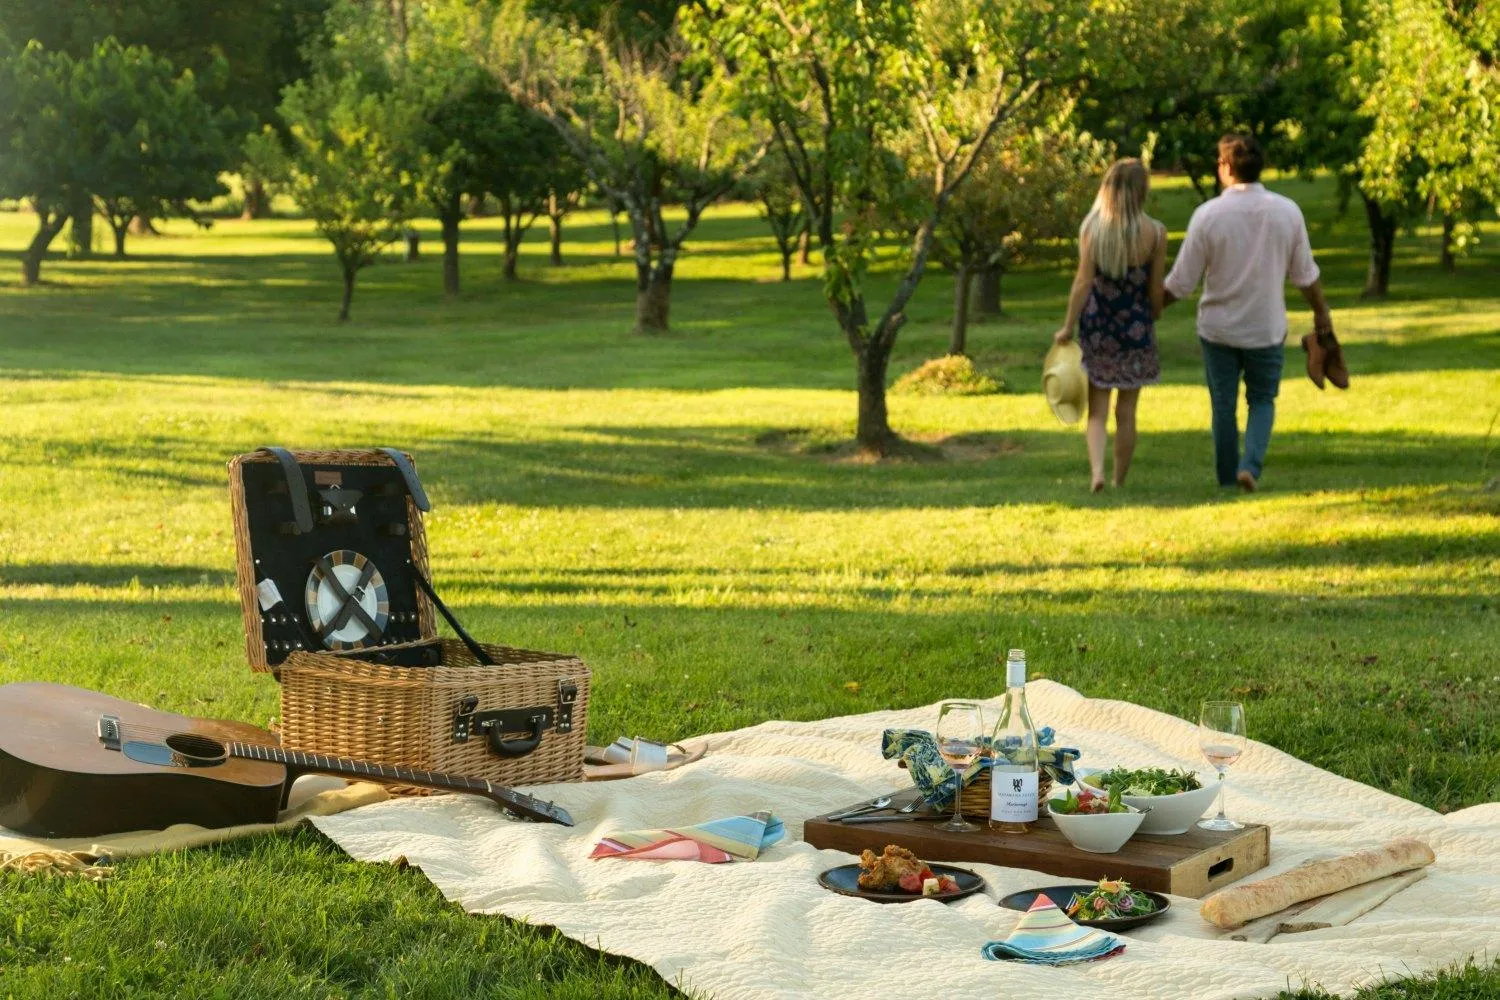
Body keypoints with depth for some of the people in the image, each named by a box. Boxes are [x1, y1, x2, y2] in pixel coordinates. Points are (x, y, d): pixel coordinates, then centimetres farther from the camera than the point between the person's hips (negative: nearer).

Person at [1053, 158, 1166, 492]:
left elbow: (1083, 281, -9)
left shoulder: (1092, 228, -7)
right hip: (1136, 326, 0)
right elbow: (1156, 289, -4)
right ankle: (1119, 481, 15)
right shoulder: (1154, 232, -8)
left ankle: (1096, 470, -12)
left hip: (1096, 326, 0)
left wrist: (1068, 327, -3)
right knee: (1126, 412, 9)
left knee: (1097, 410, 8)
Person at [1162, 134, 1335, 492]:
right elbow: (1305, 274, 3)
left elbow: (1180, 283, -9)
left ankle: (1228, 478, 19)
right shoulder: (1287, 211, -6)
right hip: (1267, 328, 1)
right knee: (1262, 401, 15)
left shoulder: (1208, 214, -13)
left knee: (1223, 406, 12)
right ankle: (1251, 465, -5)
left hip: (1218, 329, -1)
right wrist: (1321, 312, 19)